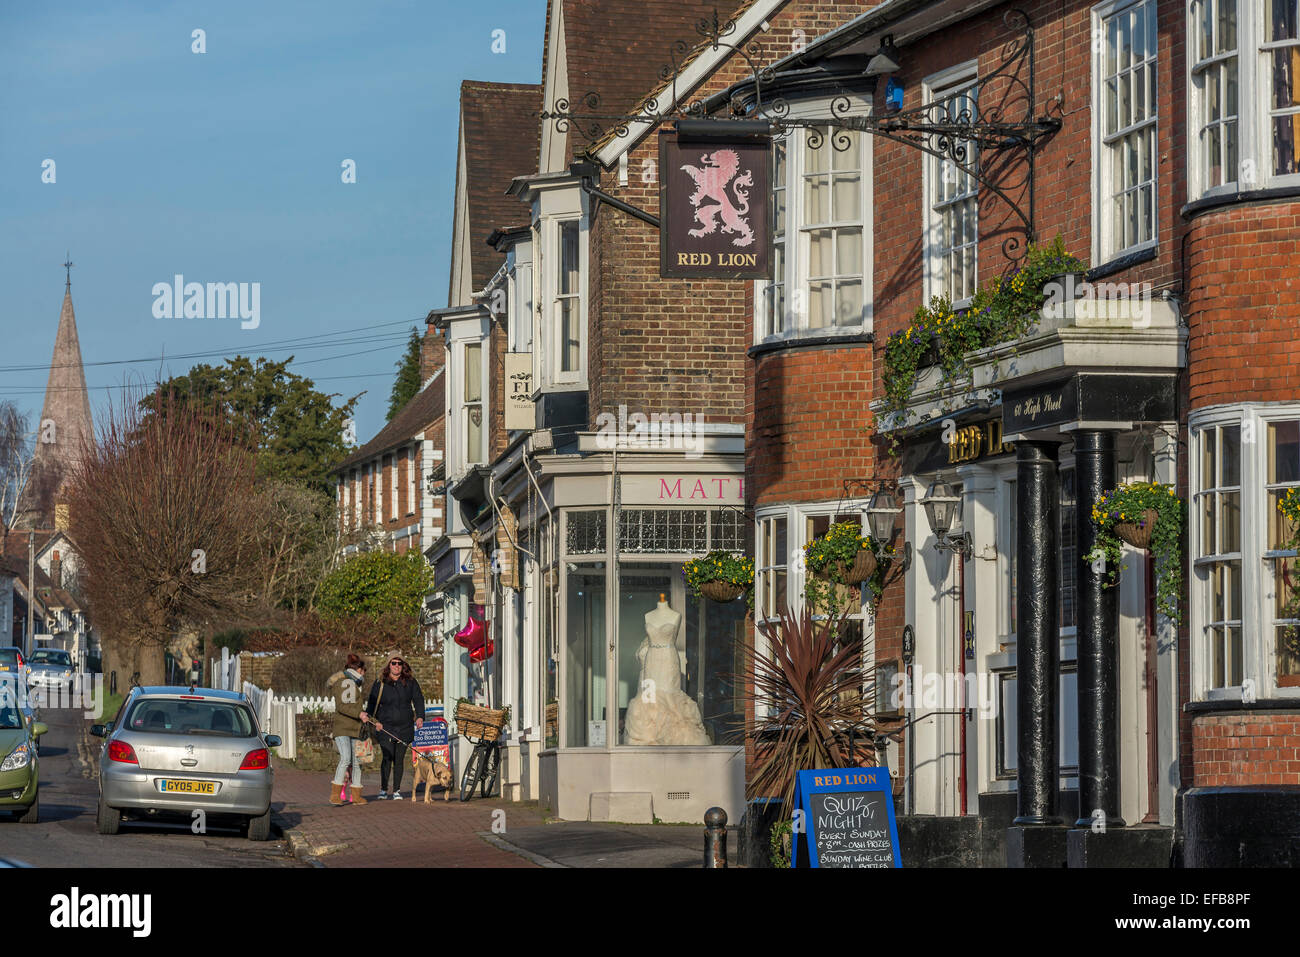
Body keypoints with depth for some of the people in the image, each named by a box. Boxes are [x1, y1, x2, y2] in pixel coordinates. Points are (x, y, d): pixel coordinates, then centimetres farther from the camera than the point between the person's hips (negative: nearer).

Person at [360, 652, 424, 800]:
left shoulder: (410, 682, 7)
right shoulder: (380, 683, 4)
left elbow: (418, 699, 10)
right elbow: (372, 703, 6)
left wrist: (420, 716, -4)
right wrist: (368, 715, -13)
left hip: (404, 727, 2)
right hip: (386, 727, -1)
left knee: (399, 759, 4)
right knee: (388, 757, -10)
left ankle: (397, 790, 12)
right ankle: (383, 789, -2)